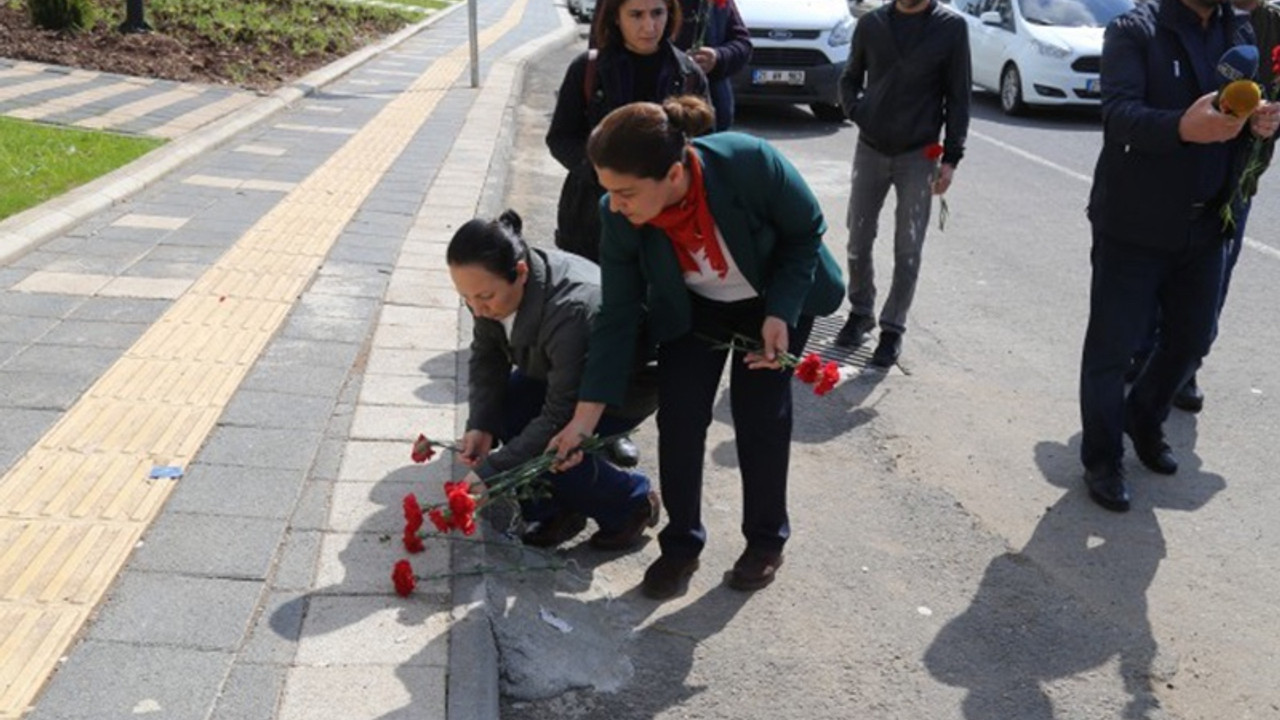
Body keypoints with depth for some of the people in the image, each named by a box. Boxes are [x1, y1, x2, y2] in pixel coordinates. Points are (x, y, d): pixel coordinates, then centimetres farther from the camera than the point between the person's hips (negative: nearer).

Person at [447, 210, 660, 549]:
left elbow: (558, 416, -35)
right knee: (495, 413, -14)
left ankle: (633, 503, 5)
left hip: (626, 384, -7)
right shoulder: (491, 286, -22)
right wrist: (480, 426, -24)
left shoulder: (571, 310, -42)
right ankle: (555, 511, 5)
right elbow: (486, 356, -8)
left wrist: (489, 472, -34)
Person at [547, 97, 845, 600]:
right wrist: (585, 417, -21)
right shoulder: (618, 216, -29)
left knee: (760, 413, -2)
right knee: (678, 415, -5)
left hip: (777, 299, -2)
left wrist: (780, 314, -27)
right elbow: (617, 317, -20)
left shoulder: (750, 163, -39)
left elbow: (806, 231, -19)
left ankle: (766, 540, 20)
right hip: (694, 308, 2)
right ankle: (681, 544, 15)